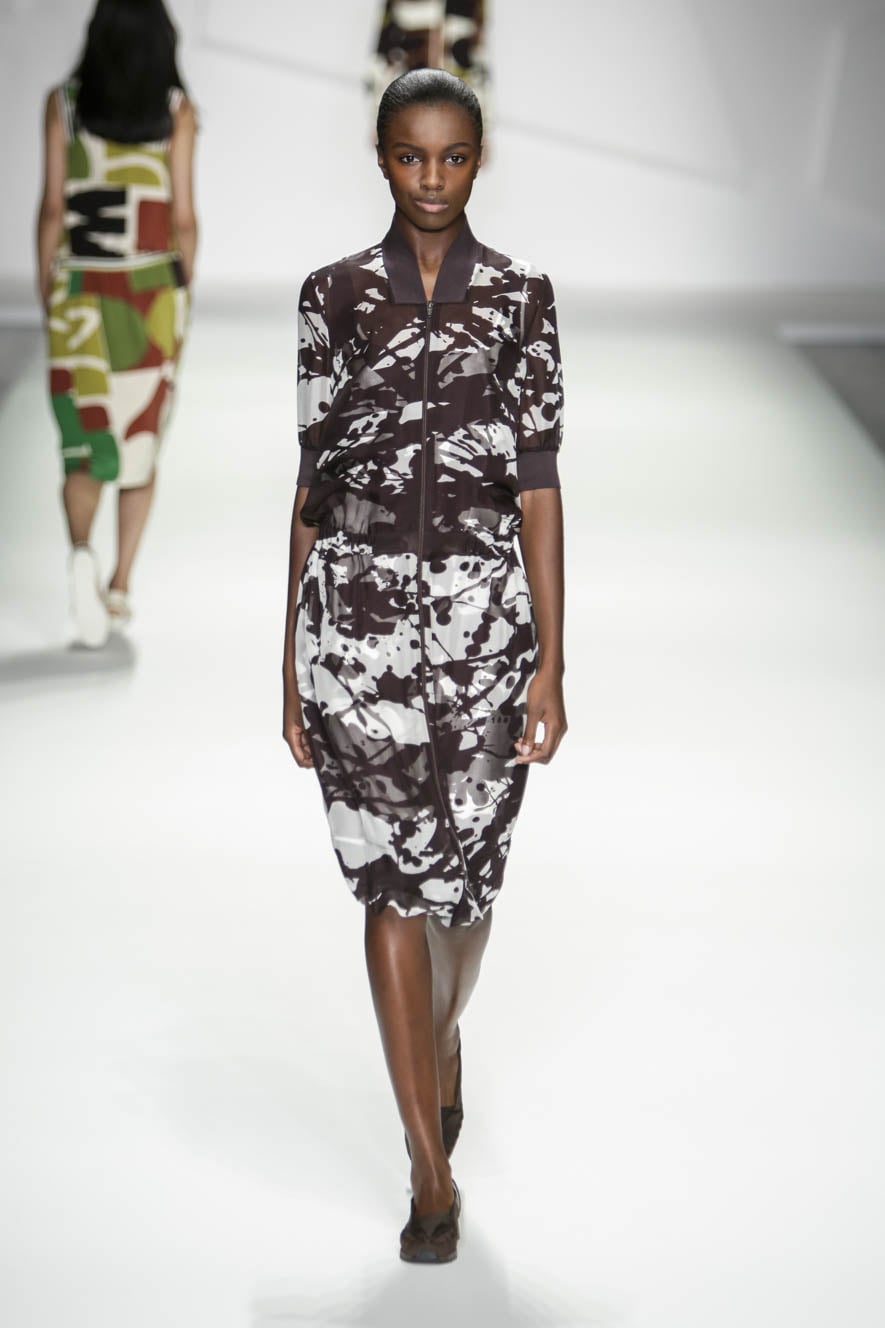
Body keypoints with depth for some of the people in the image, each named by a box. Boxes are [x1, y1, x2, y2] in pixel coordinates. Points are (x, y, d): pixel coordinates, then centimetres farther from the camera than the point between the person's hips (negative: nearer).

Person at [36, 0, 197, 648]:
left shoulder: (63, 103, 0)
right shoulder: (177, 110, -2)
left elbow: (52, 207, -3)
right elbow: (182, 216, -5)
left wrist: (46, 297, 4)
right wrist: (182, 298, 6)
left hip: (82, 292, 0)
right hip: (152, 292, 0)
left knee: (85, 446, 7)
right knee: (141, 439, 13)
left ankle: (82, 553, -20)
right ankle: (121, 586, 10)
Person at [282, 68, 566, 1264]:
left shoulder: (522, 299, 3)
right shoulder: (333, 297, 5)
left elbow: (538, 485, -1)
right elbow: (312, 481, 7)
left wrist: (550, 662, -6)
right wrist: (291, 662, 6)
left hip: (483, 615, 0)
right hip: (357, 614, 0)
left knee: (464, 869, 10)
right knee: (391, 874, -2)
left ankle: (444, 1042, 44)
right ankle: (433, 1171, 7)